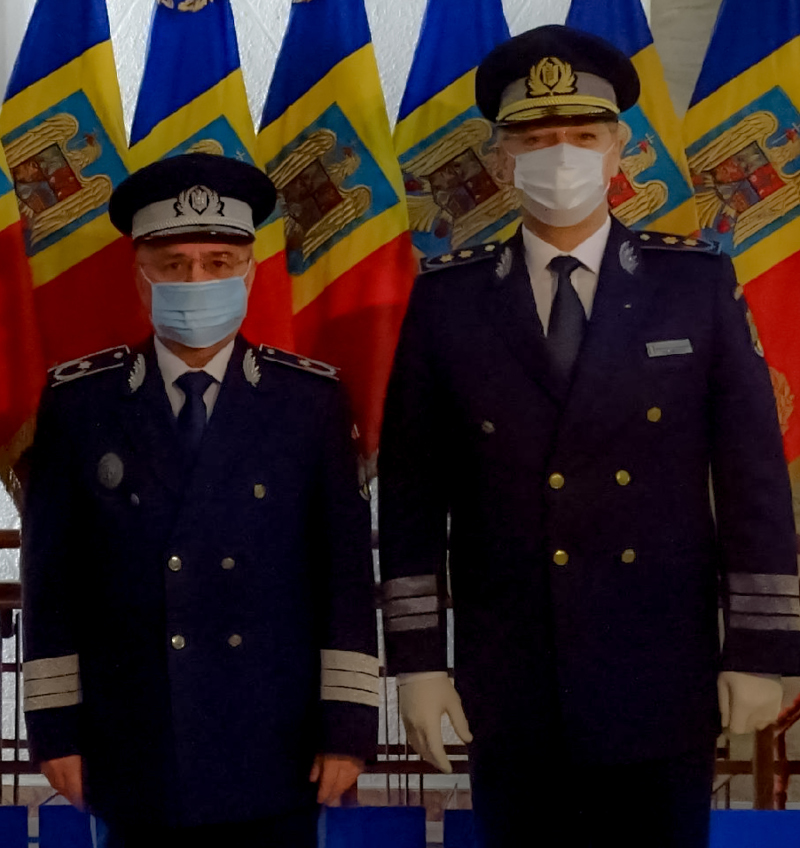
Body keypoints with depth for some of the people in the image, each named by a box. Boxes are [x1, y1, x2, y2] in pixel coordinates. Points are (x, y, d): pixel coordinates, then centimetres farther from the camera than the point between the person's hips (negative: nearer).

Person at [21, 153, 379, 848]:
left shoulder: (311, 398, 0)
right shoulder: (79, 401, 1)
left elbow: (348, 565, -1)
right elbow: (51, 574, 3)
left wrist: (349, 722, -4)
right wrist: (54, 723, 1)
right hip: (133, 756, 0)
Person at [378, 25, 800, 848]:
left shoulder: (698, 282, 1)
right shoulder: (448, 298, 2)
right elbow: (412, 492, 2)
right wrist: (416, 658, -1)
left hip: (664, 682, 0)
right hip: (509, 688, 1)